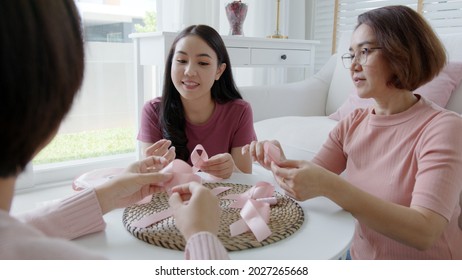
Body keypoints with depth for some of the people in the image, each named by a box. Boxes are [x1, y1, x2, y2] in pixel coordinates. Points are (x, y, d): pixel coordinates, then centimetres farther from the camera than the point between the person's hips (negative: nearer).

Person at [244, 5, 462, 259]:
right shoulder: (352, 124, -1)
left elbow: (423, 233, -27)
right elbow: (307, 186, -1)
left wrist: (329, 186, -36)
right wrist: (281, 164, -21)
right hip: (359, 257, 4)